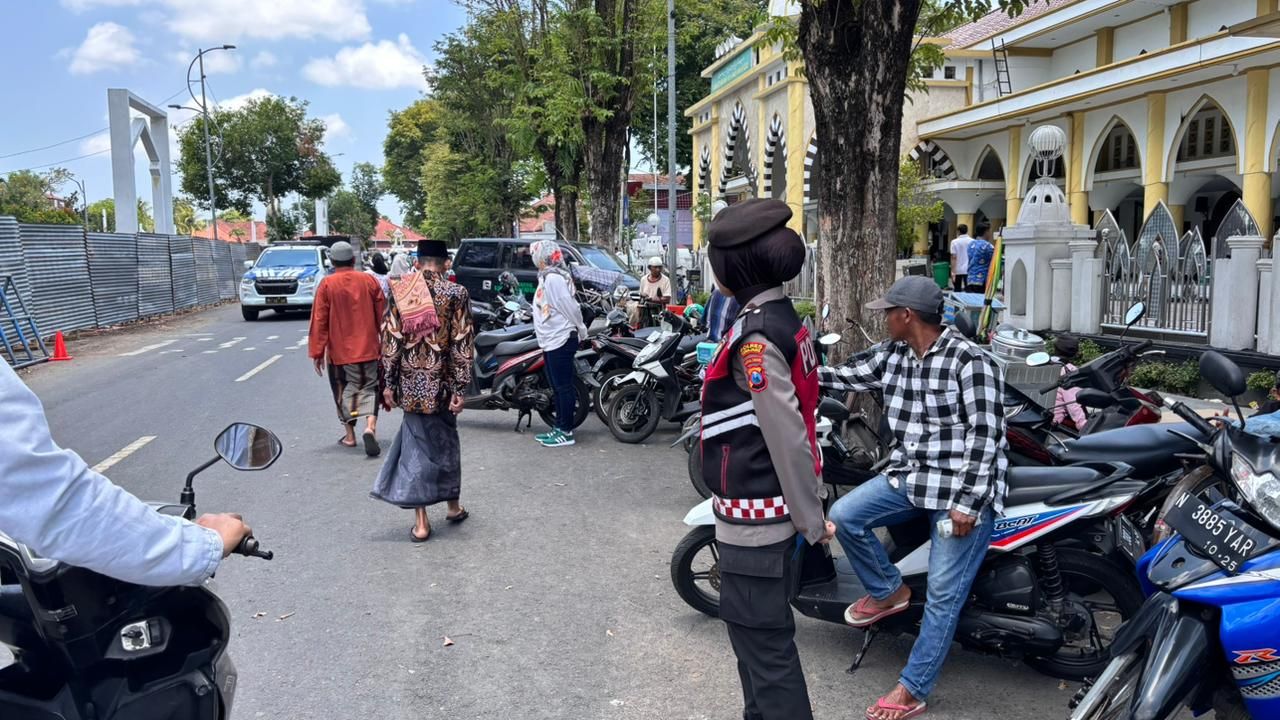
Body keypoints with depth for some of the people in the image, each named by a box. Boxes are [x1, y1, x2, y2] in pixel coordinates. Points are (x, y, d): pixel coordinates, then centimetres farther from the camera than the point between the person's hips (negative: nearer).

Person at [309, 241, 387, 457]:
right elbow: (382, 315, 4)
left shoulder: (327, 285, -6)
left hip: (340, 350, -1)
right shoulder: (369, 281, -1)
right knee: (370, 388, 8)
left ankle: (350, 435, 18)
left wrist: (317, 352, 1)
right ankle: (370, 427, -13)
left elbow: (319, 320, -5)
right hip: (369, 348, 1)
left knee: (345, 390, 13)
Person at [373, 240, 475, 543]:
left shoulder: (399, 290, 0)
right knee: (445, 441, 17)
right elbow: (462, 345, -9)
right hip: (441, 382, -1)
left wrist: (389, 383, 6)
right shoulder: (456, 293, -6)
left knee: (416, 444, 7)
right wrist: (460, 389, -6)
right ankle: (453, 506, 31)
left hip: (410, 382, 1)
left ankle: (421, 521, 6)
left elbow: (390, 339, 0)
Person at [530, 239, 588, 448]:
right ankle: (559, 428, 22)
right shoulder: (547, 276, 15)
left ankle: (566, 432, -1)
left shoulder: (554, 278, -17)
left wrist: (582, 331, -8)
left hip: (560, 340, -10)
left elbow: (570, 307, -18)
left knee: (563, 386, -6)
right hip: (551, 340, 10)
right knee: (558, 387, 14)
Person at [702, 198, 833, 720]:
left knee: (765, 647, 3)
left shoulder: (755, 336, -22)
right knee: (756, 635, 23)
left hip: (753, 518, -10)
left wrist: (811, 520, -15)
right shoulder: (782, 318, 7)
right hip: (771, 512, 10)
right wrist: (807, 514, 16)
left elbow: (787, 436, -23)